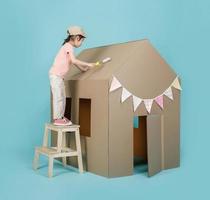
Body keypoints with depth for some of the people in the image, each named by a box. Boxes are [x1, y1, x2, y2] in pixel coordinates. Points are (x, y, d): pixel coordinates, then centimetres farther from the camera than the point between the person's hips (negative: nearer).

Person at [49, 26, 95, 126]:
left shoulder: (68, 46, 15)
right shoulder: (68, 46, -14)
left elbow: (73, 61, 24)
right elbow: (74, 61, -25)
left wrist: (82, 68, 26)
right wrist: (88, 64, -19)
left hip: (59, 76, 10)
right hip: (55, 75, -10)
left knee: (62, 97, 13)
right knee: (58, 97, -5)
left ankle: (61, 117, 20)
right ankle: (57, 119, 1)